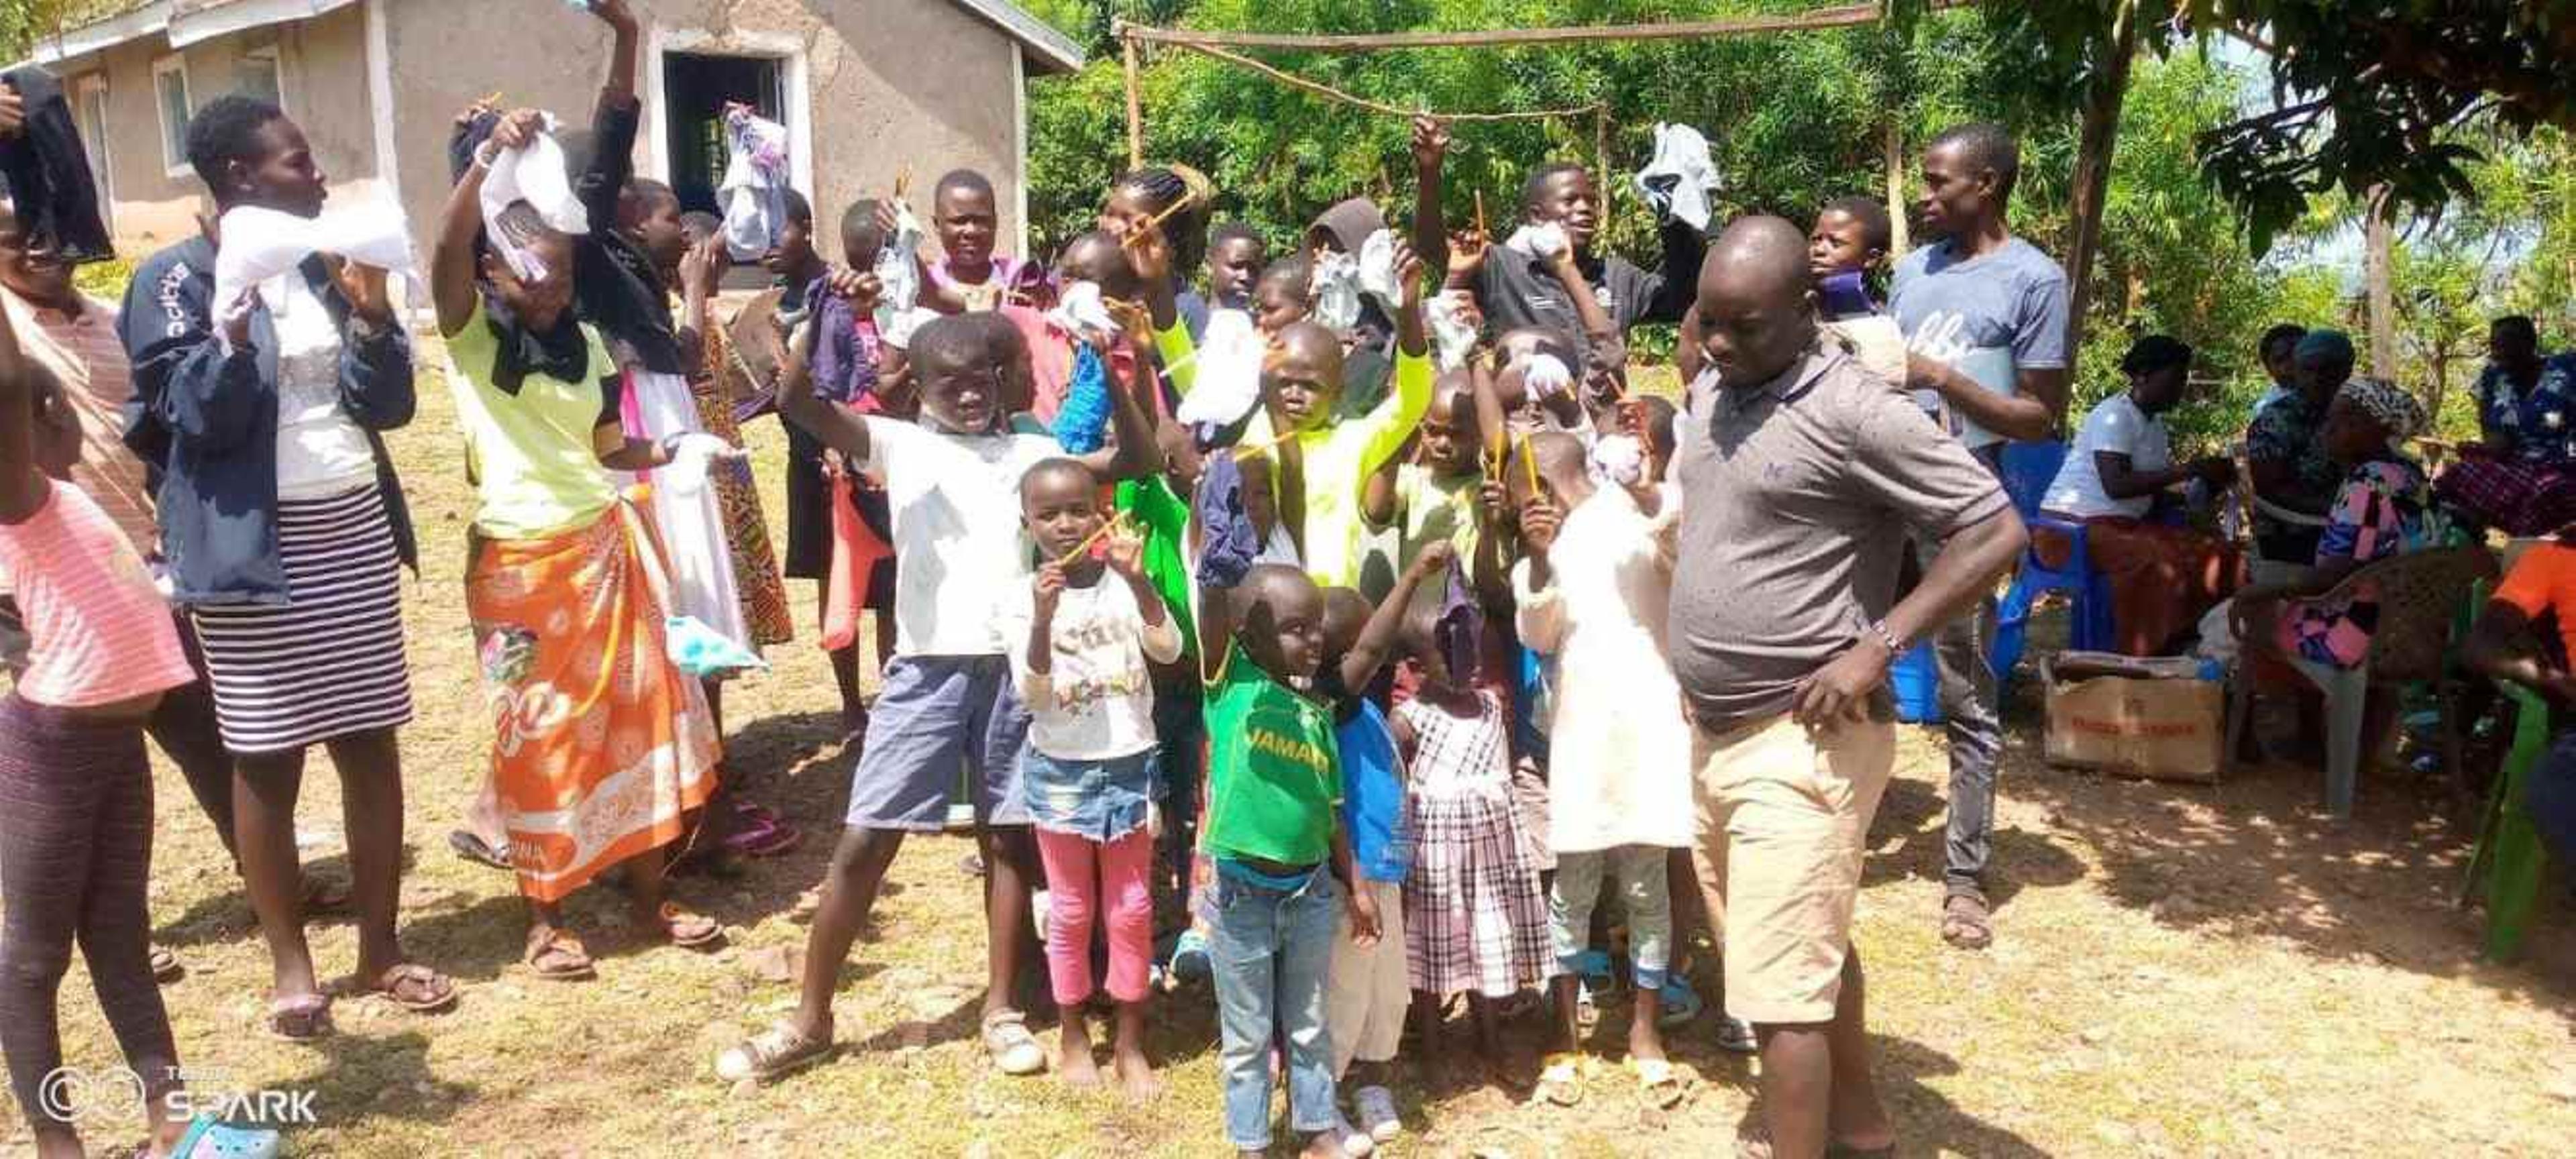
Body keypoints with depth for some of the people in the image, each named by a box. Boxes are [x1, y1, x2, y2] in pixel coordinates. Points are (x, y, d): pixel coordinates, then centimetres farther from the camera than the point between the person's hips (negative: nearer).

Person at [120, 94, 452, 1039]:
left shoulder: (325, 268, 11)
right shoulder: (177, 279, -6)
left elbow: (388, 406, 6)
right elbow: (200, 422, -12)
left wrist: (372, 317, -10)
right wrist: (233, 340, -29)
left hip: (356, 530, 5)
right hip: (255, 544, -5)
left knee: (371, 742, 8)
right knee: (267, 760, 3)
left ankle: (380, 945, 19)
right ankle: (290, 963, 16)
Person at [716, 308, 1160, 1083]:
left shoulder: (1031, 452, 10)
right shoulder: (899, 444, 3)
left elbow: (1137, 462, 6)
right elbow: (798, 403, -11)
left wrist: (1110, 376, -6)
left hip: (1014, 666, 2)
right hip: (928, 667, -2)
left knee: (1010, 836, 9)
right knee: (864, 840, 1)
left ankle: (1001, 1009, 23)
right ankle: (810, 1021, 14)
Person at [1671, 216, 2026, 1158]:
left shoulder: (1855, 411, -16)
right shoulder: (1709, 393, 9)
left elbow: (1997, 531, -17)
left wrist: (1877, 647, -21)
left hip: (1800, 744, -8)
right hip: (1713, 734, 8)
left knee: (1780, 989, -5)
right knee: (1812, 951, 23)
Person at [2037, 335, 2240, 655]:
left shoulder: (2157, 426, 16)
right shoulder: (2114, 415, -12)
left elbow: (2156, 495, 12)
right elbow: (2116, 486, -26)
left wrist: (2202, 489, -6)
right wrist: (2188, 470, -22)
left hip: (2128, 523, 9)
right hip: (2075, 526, -9)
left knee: (2219, 555, -4)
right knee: (2160, 562, -33)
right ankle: (2141, 660, -24)